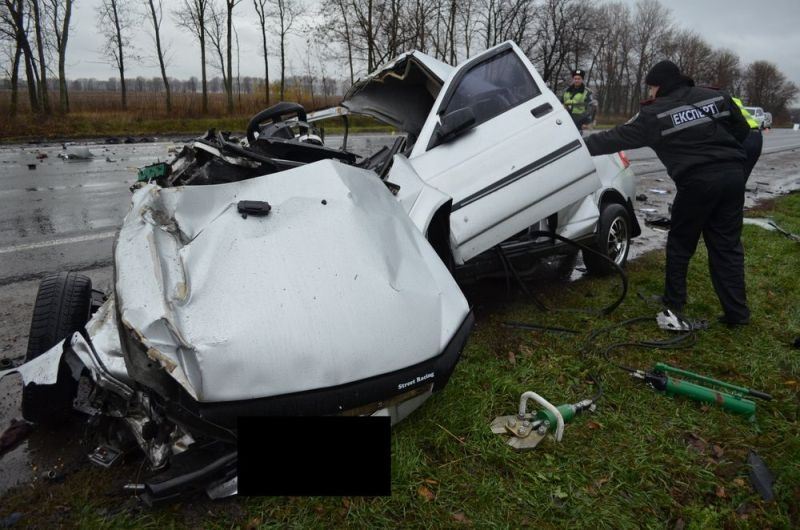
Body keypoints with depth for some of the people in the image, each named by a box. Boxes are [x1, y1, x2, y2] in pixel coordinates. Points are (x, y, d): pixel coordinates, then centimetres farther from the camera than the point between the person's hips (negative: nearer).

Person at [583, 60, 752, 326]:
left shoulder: (654, 115, -2)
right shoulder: (715, 97, 12)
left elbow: (616, 138, 0)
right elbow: (742, 131, 17)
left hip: (697, 181, -5)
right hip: (732, 174, 5)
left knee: (680, 243, 13)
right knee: (727, 245, 10)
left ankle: (674, 302, 20)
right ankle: (736, 311, 11)